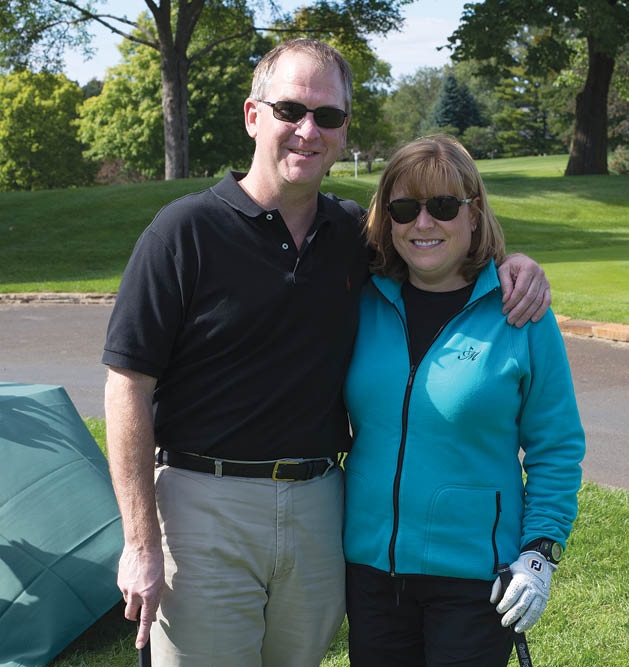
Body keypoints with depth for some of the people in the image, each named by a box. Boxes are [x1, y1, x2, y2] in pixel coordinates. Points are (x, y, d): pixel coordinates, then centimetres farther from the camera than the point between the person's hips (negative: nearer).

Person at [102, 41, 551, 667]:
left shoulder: (354, 234, 5)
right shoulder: (185, 231, -10)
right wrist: (141, 541, -12)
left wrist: (510, 261, 1)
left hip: (319, 508, 5)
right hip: (205, 504, -4)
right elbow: (129, 387, -10)